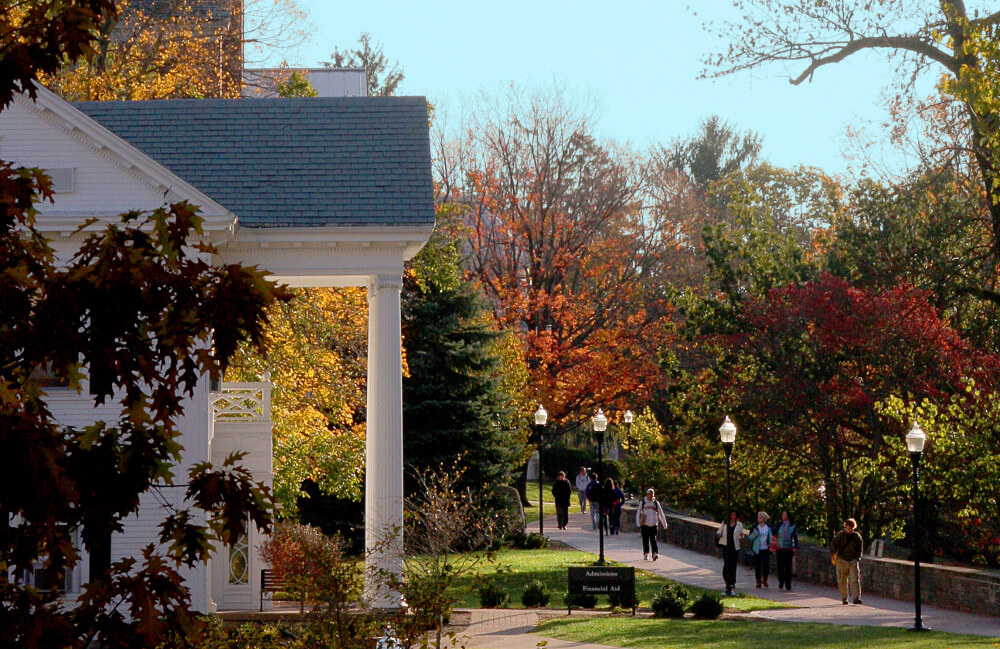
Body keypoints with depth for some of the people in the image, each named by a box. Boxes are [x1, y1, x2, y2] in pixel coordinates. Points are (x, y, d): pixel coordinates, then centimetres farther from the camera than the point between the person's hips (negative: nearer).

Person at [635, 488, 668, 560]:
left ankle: (655, 553, -17)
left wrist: (664, 524, 17)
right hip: (644, 524, 0)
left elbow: (661, 514, 14)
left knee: (653, 539, -10)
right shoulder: (642, 502, 5)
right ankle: (646, 554, 15)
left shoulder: (656, 503, 8)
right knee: (645, 540, 3)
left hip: (653, 524, 0)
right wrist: (638, 522, -8)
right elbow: (638, 513, 5)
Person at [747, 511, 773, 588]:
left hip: (766, 549, 0)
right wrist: (754, 535, -15)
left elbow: (771, 537, 15)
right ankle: (758, 581, 9)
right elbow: (750, 537, 6)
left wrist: (771, 546, 4)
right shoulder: (755, 527, 4)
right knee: (757, 565, -1)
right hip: (757, 549, 0)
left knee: (766, 564, -11)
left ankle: (765, 580, 6)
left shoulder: (768, 527, 7)